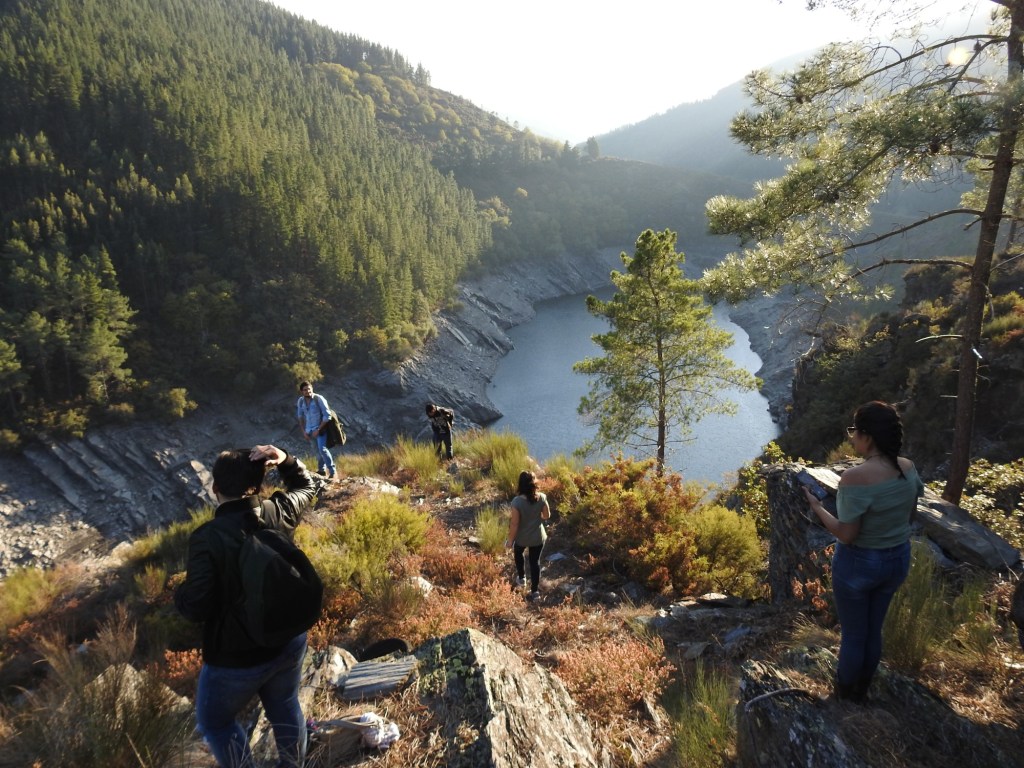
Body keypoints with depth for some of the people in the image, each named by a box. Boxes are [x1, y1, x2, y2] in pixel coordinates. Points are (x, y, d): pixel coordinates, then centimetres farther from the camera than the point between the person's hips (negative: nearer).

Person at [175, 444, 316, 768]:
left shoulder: (207, 537, -25)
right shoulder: (278, 513, -11)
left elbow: (196, 606, -23)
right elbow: (307, 487, 11)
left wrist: (179, 593, -2)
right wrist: (285, 460, -3)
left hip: (236, 657, -5)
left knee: (214, 721, 23)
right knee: (285, 707, 28)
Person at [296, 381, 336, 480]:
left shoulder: (319, 399, -16)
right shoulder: (300, 401, -1)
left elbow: (327, 415, -17)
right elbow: (300, 417, 13)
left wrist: (318, 429, -17)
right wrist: (304, 431, 8)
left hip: (320, 428, -5)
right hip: (309, 430, 5)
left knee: (323, 449, -18)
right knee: (318, 450, 16)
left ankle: (332, 472, -15)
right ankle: (321, 470, 31)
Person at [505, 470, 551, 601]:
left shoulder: (517, 502, -29)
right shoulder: (542, 497, -19)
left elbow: (514, 524, -21)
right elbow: (547, 515, -4)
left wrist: (510, 540, -6)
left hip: (522, 537, -1)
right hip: (538, 536, 2)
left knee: (518, 553, 31)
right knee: (535, 561, 20)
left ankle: (521, 578, 48)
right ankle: (535, 590, 28)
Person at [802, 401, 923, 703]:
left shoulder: (856, 477, -31)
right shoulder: (908, 468, -8)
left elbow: (847, 534, -25)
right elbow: (911, 514, 7)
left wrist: (817, 507, -13)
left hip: (859, 563, -6)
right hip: (897, 559, 6)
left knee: (853, 633, 16)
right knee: (874, 629, 24)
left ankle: (845, 691, 37)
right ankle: (862, 689, 43)